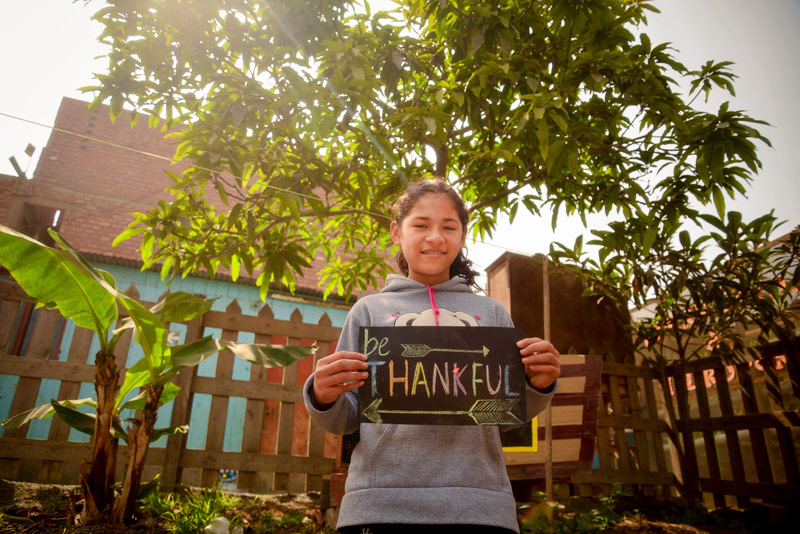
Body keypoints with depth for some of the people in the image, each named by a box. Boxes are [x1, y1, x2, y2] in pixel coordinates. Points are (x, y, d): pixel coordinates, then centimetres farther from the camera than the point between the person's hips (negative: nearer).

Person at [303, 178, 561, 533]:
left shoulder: (491, 313, 12)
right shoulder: (370, 310, 9)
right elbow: (344, 422, 9)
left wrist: (538, 387, -8)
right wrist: (323, 398, -13)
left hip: (479, 504, 1)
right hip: (381, 503, 0)